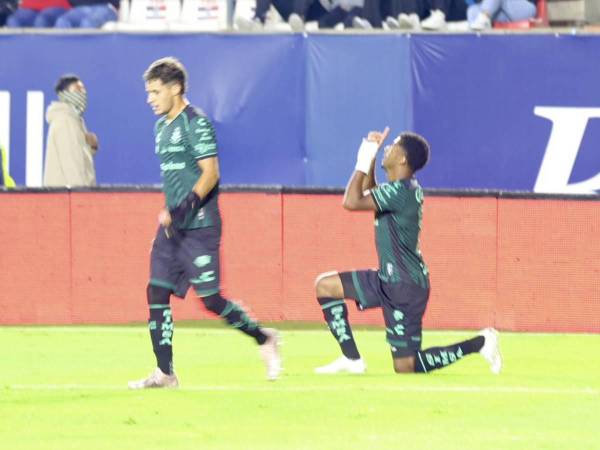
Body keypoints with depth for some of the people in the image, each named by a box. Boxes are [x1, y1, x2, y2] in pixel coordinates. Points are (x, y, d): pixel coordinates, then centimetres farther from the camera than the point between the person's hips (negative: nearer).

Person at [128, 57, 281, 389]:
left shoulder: (195, 123, -12)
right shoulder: (162, 126, 15)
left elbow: (210, 173, -18)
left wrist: (185, 208, -27)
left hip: (199, 226, -9)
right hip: (173, 225, 9)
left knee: (210, 299, -8)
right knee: (156, 294, 0)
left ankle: (264, 339, 12)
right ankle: (164, 373, 3)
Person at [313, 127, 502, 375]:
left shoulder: (399, 192, -22)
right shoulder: (404, 188, 8)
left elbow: (352, 201, -29)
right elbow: (368, 194, 29)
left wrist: (363, 162, -17)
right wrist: (371, 158, 16)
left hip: (405, 287, -10)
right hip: (389, 280, 10)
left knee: (405, 367, -6)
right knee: (325, 285, 9)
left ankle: (480, 343, 1)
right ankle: (352, 359, 6)